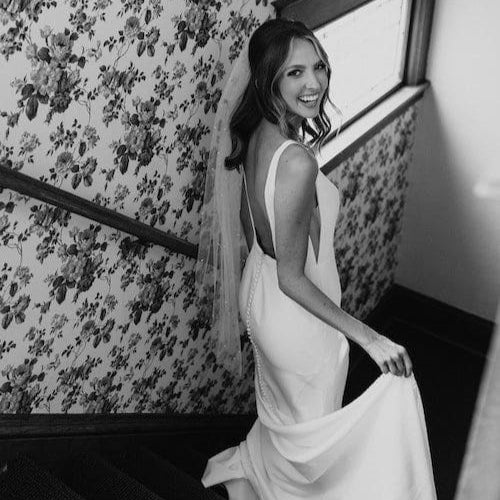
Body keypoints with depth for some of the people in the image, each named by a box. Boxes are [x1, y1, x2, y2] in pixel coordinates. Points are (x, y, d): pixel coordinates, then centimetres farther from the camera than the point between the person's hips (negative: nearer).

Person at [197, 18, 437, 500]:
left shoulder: (255, 136, -7)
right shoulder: (297, 162, -34)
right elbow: (292, 278, -28)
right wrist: (368, 338, -23)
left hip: (258, 289, 9)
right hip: (298, 316, -8)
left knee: (280, 411, 33)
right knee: (309, 430, 21)